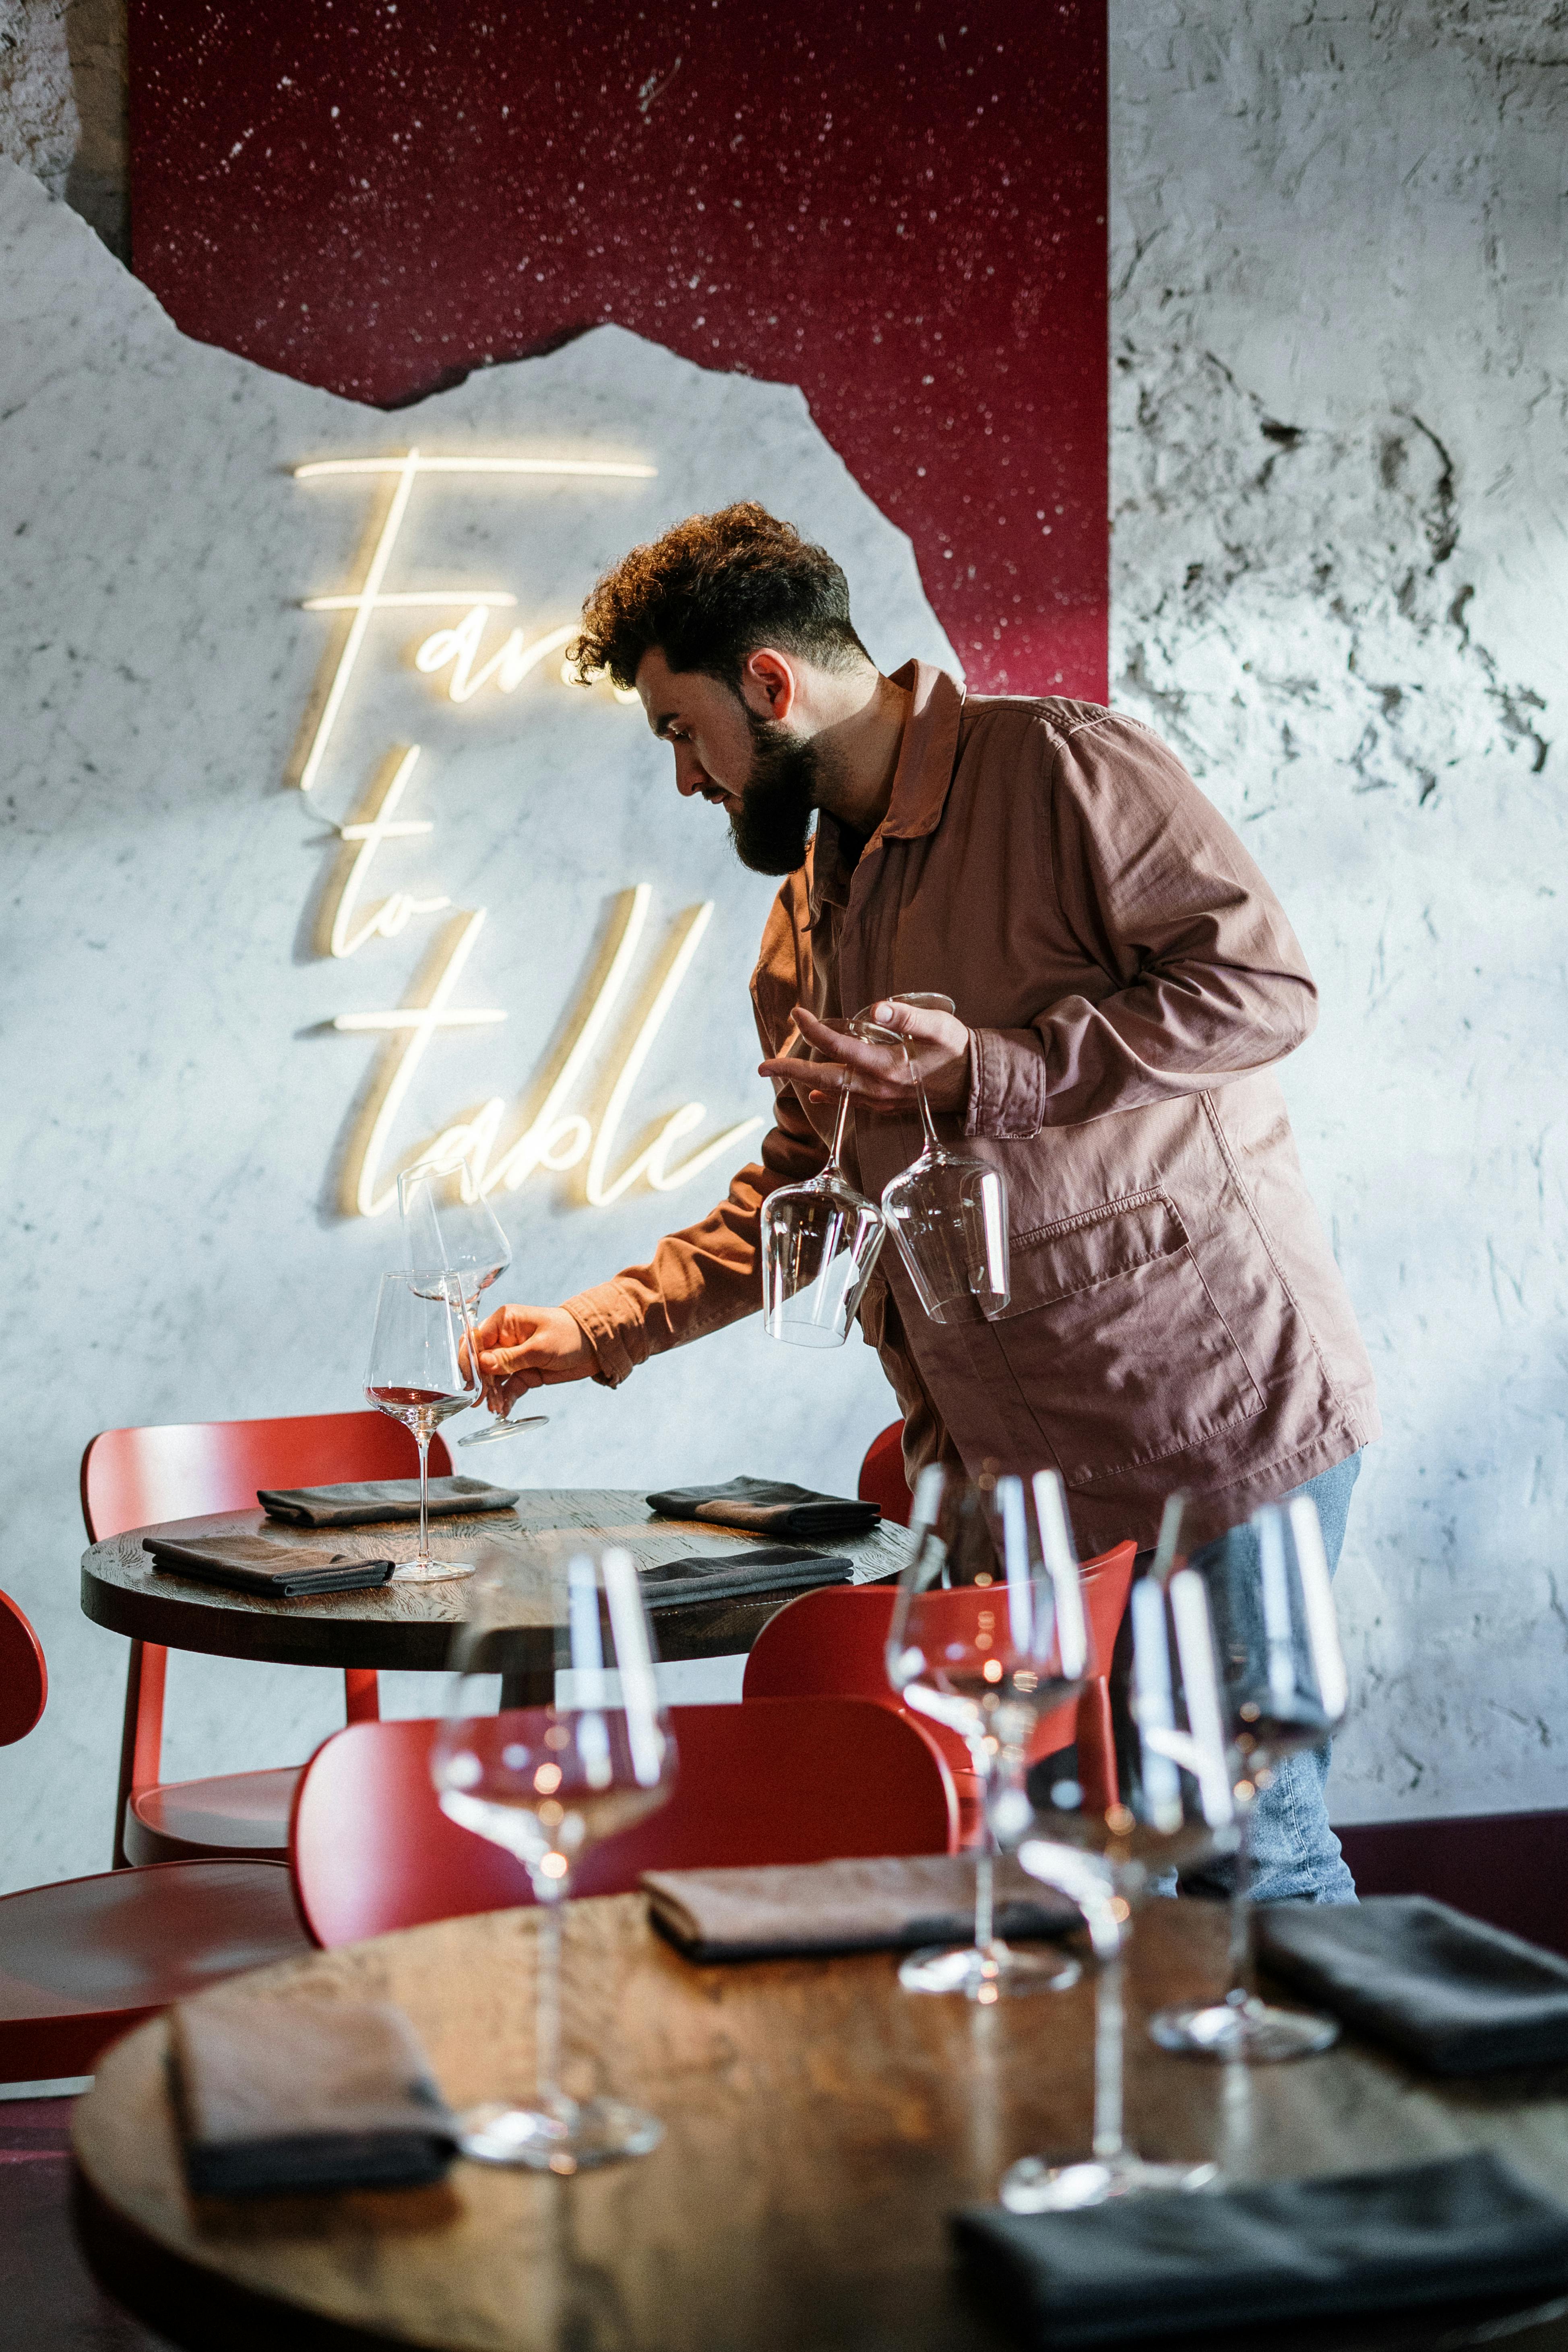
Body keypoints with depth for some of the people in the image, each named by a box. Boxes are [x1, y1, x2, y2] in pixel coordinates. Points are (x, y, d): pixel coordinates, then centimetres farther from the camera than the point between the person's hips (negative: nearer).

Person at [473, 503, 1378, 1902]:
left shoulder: (1058, 765, -6)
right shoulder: (810, 913, 19)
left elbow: (1262, 986, -14)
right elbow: (795, 1193, 27)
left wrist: (983, 1073, -17)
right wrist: (597, 1330, 22)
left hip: (1215, 1418, -7)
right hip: (999, 1465, 7)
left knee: (1244, 1854, -5)